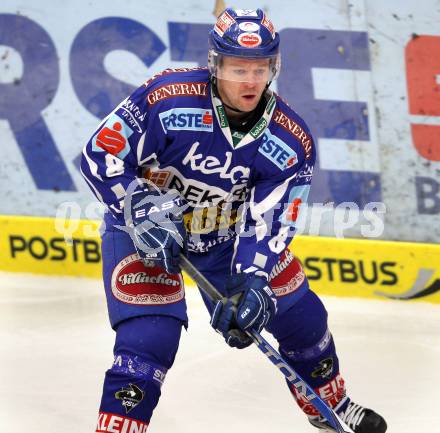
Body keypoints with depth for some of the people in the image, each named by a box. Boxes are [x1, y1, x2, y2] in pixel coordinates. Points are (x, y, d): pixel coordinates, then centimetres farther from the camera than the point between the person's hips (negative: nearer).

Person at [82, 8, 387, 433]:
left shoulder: (291, 140, -18)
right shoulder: (167, 98, -29)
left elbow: (268, 221, -20)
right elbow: (100, 154, -22)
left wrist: (252, 283, -35)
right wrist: (143, 208, -32)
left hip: (231, 230, 4)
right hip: (145, 229, -4)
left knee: (300, 315, 11)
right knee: (148, 341, -21)